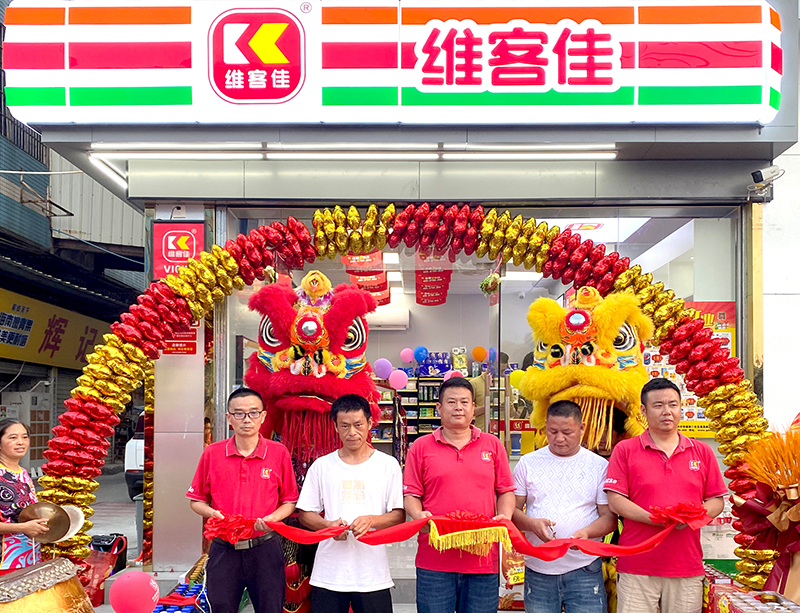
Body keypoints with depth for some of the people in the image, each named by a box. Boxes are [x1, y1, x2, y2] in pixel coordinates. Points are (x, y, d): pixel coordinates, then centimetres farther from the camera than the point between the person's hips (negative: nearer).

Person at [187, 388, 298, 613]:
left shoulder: (279, 453, 0)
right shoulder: (212, 453, 2)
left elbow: (289, 501, 6)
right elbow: (196, 500, 10)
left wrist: (272, 518, -13)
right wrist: (212, 513, -10)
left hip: (265, 550, 0)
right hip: (224, 550, 1)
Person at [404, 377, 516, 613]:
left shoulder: (492, 445, 12)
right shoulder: (421, 447, 8)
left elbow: (505, 491, 13)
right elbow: (411, 494, 6)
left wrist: (505, 517, -6)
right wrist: (419, 515, -14)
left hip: (483, 560, 1)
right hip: (435, 560, -1)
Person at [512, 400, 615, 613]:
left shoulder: (600, 466, 5)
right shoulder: (528, 463, 8)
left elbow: (609, 516, 3)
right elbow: (512, 510, 7)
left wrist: (586, 532, -17)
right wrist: (532, 523, -14)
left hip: (584, 571, -1)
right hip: (538, 570, 1)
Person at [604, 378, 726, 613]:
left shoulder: (702, 452, 12)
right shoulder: (625, 450, 3)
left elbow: (716, 501, 12)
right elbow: (615, 501, -4)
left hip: (687, 567, 2)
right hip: (637, 567, -2)